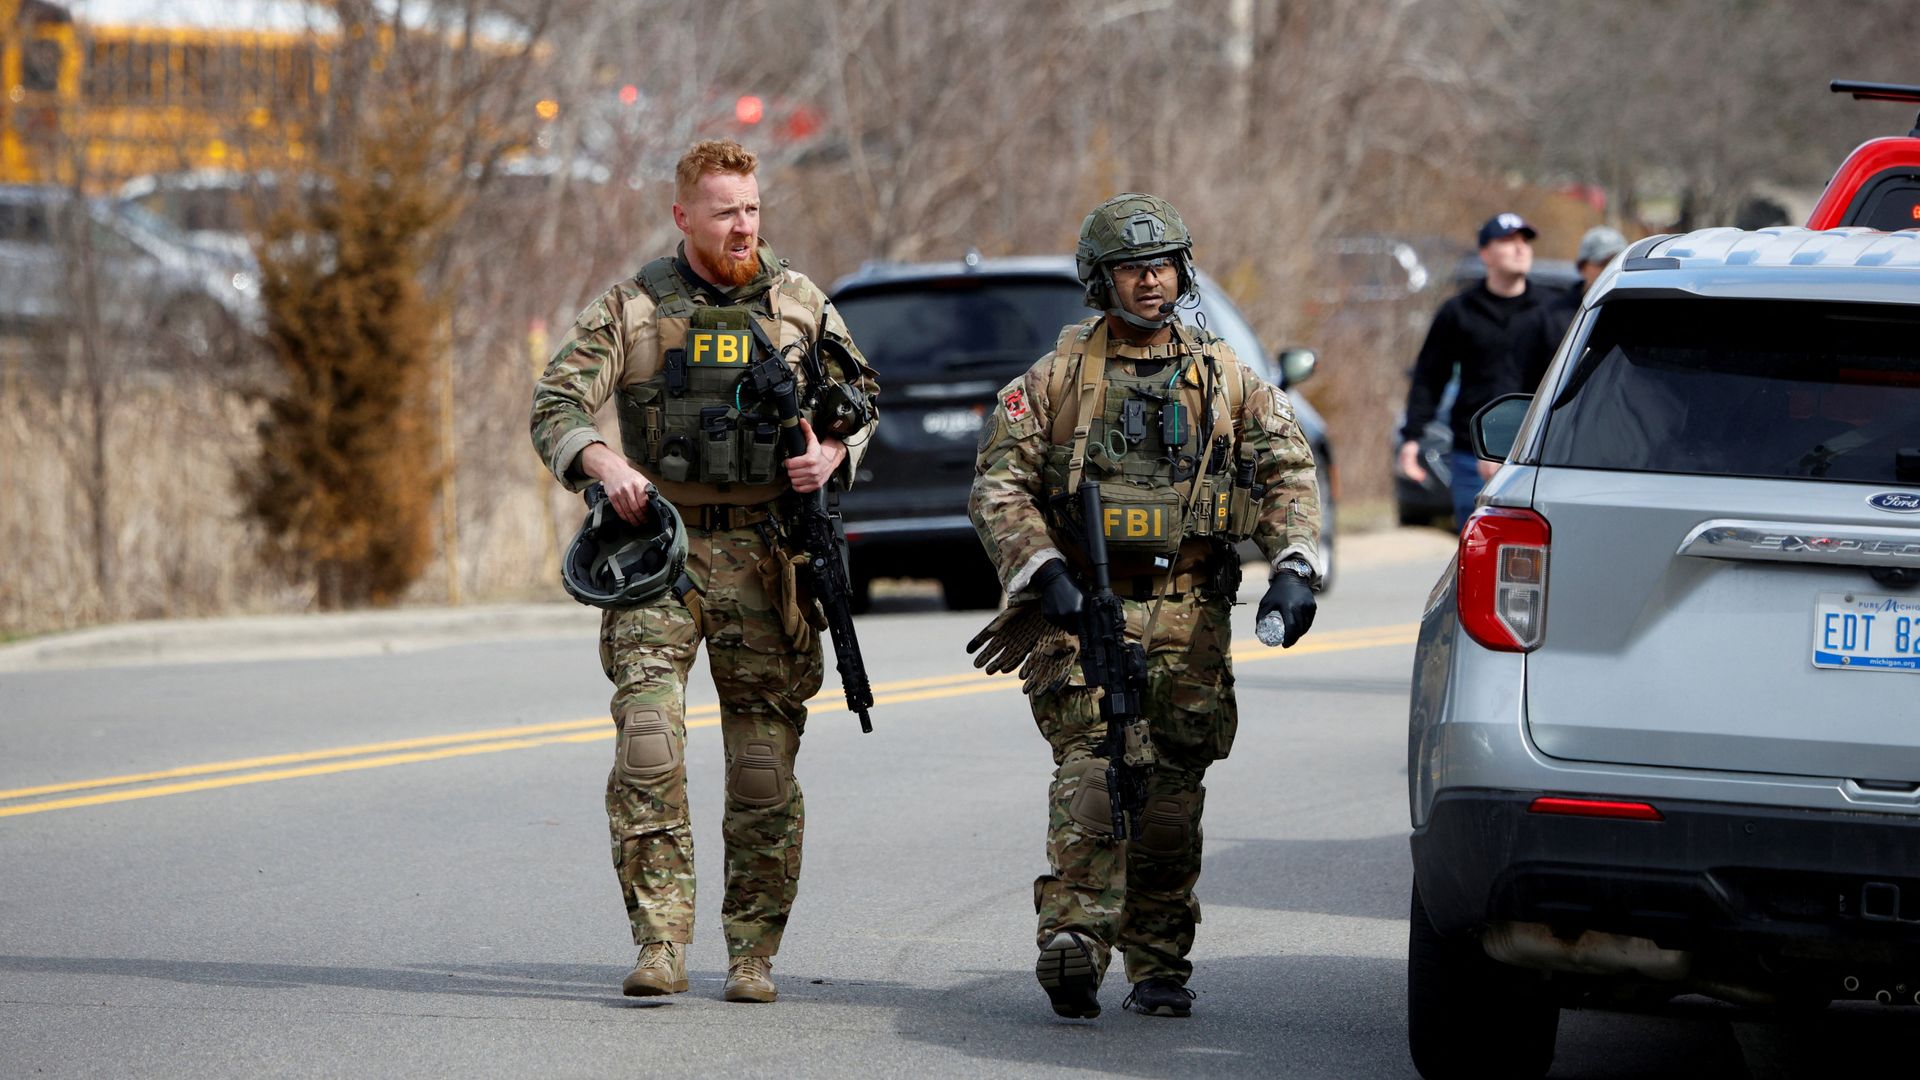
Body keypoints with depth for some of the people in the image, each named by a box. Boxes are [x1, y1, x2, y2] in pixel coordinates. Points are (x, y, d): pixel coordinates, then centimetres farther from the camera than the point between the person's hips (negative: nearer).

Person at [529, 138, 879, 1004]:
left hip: (763, 557, 2)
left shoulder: (798, 303, 8)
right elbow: (556, 406, -3)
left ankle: (753, 954, 11)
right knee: (647, 736, -16)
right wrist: (603, 463, -24)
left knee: (765, 755, 1)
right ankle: (661, 945, -14)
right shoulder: (633, 308, 2)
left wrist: (832, 454, -7)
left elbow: (860, 399, 15)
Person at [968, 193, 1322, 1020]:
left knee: (1171, 796, 3)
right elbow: (998, 483, 1)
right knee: (1097, 766, -20)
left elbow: (1288, 471, 11)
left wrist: (1294, 567, -5)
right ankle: (1072, 941, -29)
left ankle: (1158, 967, 13)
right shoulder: (1058, 379, 6)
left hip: (1190, 618, 3)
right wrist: (1042, 572, -14)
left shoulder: (1226, 380, 13)